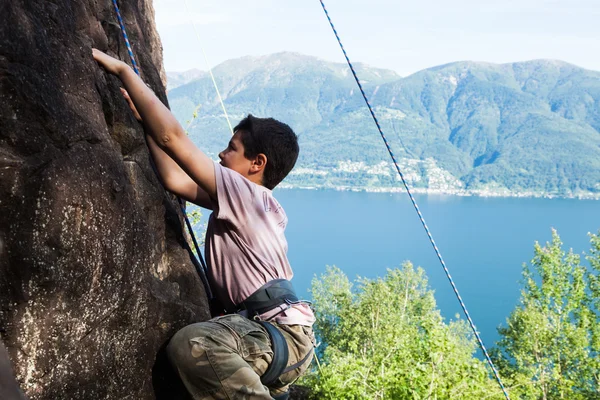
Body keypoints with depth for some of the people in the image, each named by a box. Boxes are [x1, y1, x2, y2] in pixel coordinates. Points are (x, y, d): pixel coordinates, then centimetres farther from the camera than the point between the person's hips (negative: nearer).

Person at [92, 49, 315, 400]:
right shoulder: (239, 201, 15)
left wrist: (123, 70, -7)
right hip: (273, 335, 10)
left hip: (283, 335, -10)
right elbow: (175, 179, 12)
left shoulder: (246, 194, -12)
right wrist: (144, 118, 16)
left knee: (192, 344, -35)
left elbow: (173, 137, -15)